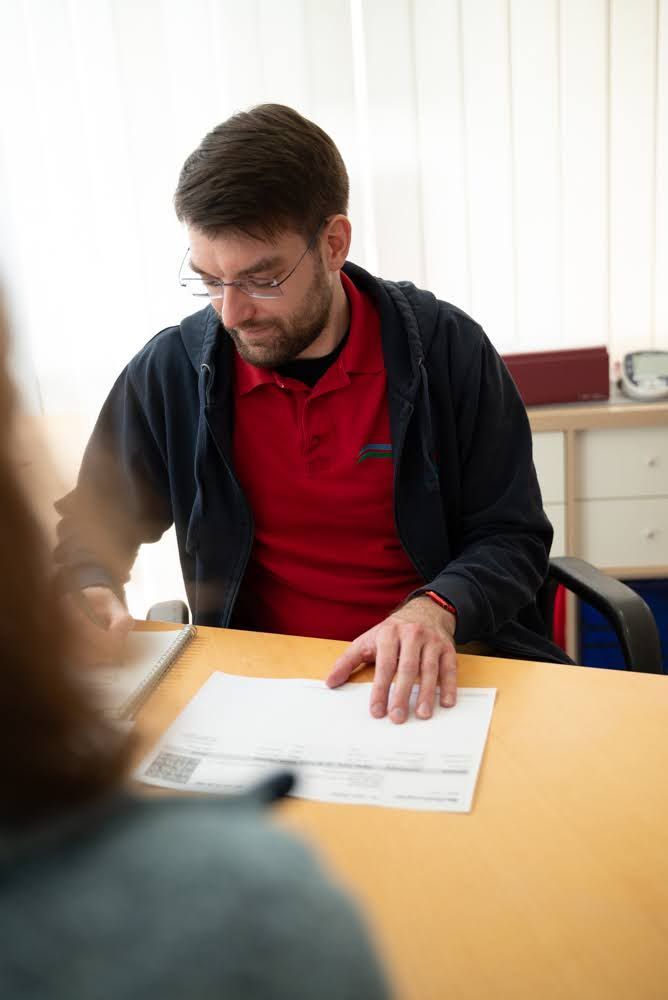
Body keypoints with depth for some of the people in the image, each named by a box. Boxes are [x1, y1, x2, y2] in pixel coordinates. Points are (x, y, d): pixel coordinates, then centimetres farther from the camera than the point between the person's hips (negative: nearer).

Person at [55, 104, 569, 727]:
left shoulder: (445, 347, -5)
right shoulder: (169, 370, -1)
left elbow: (512, 535, -1)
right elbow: (91, 526, 13)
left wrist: (436, 607, -21)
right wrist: (89, 591, -10)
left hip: (431, 676, -1)